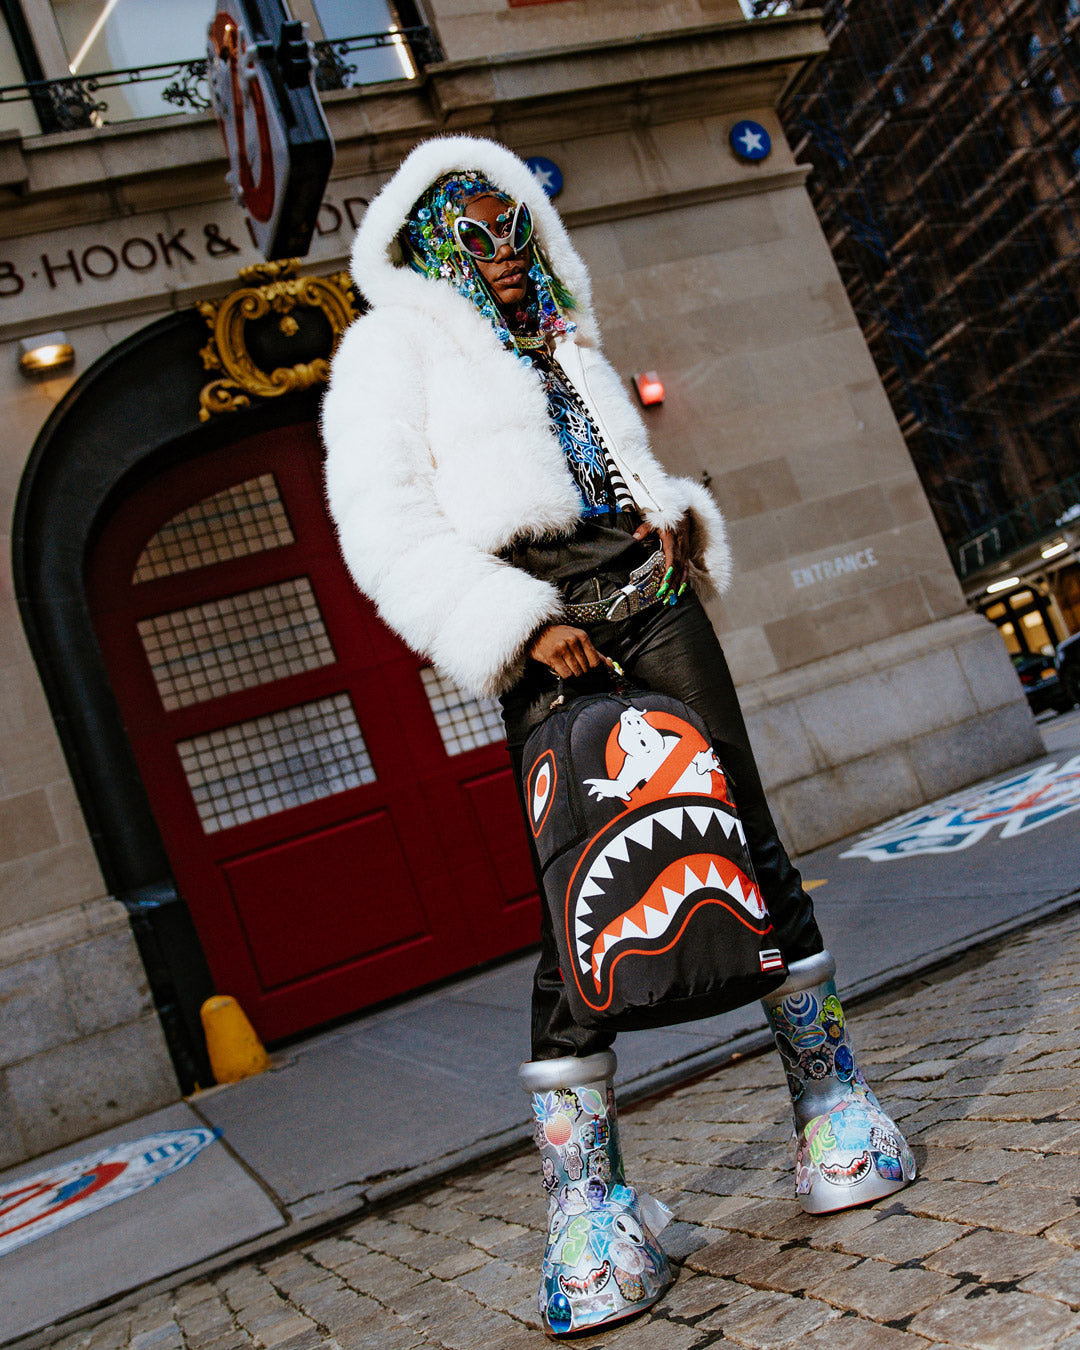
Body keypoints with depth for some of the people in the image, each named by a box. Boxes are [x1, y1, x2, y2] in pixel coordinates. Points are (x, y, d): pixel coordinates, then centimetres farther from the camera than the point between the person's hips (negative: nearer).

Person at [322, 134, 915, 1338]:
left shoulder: (562, 344, 28)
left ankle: (833, 1115, 11)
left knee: (749, 836, -1)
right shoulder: (392, 346, 10)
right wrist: (520, 627, -15)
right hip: (546, 622, -5)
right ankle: (587, 1204, 0)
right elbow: (383, 526, -4)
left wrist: (677, 517, 6)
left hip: (645, 591, 5)